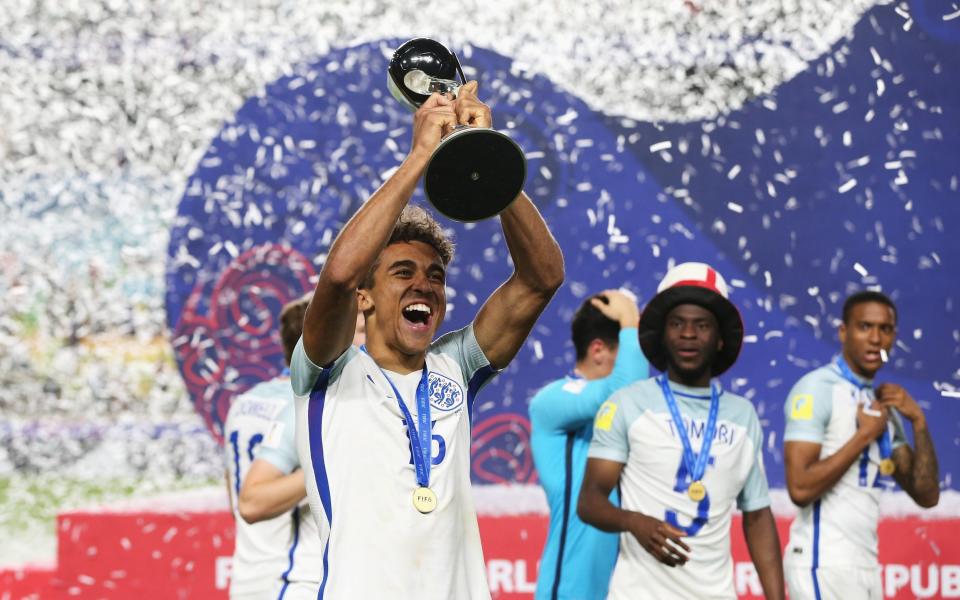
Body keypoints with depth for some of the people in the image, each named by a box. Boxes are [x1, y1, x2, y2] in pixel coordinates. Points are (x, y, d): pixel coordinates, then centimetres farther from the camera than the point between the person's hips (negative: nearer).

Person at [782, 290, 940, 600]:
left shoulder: (884, 407, 15)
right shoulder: (817, 389, -9)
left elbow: (926, 495, 10)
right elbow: (801, 488, -20)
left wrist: (918, 421, 0)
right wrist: (865, 435, -12)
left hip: (866, 565, 8)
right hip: (824, 564, -8)